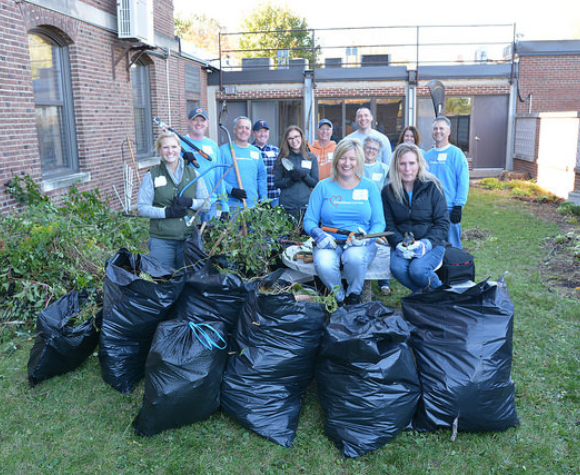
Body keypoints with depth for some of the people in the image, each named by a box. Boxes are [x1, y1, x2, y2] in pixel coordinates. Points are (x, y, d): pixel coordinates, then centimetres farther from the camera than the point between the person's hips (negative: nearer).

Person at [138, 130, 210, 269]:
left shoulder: (192, 173, 9)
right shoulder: (151, 176, 4)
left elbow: (206, 204, 8)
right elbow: (142, 208, -3)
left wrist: (190, 202, -12)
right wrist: (167, 212, -17)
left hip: (189, 238, 2)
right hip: (161, 241, -2)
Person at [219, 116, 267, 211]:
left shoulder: (256, 152, 16)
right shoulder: (224, 150, 0)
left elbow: (262, 178, 19)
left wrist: (264, 199, 9)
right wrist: (231, 190, -18)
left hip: (253, 205, 5)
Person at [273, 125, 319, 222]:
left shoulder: (311, 157, 8)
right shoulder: (282, 159, 5)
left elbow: (316, 183, 6)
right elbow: (277, 182, 3)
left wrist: (304, 175, -12)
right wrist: (291, 179, -14)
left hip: (306, 204, 1)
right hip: (287, 206, -1)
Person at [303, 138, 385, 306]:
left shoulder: (369, 187, 10)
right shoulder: (323, 187, 9)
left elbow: (379, 223, 6)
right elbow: (309, 221, 7)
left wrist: (366, 237, -16)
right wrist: (319, 235, -16)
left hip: (361, 244, 0)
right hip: (330, 242, 0)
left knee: (355, 257, -36)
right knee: (323, 265, -34)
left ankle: (354, 296, -7)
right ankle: (339, 299, -4)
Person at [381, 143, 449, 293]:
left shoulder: (432, 187, 0)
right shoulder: (388, 191, 6)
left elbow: (443, 223, -2)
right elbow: (389, 224, 4)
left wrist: (426, 243, -18)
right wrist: (399, 244, -15)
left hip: (432, 243, -2)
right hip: (402, 245, 2)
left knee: (417, 270, -31)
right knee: (397, 268, -30)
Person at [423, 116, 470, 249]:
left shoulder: (456, 154, -2)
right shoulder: (427, 155, 13)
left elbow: (463, 182, -6)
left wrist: (458, 206, -13)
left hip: (449, 209, -5)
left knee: (452, 246, -1)